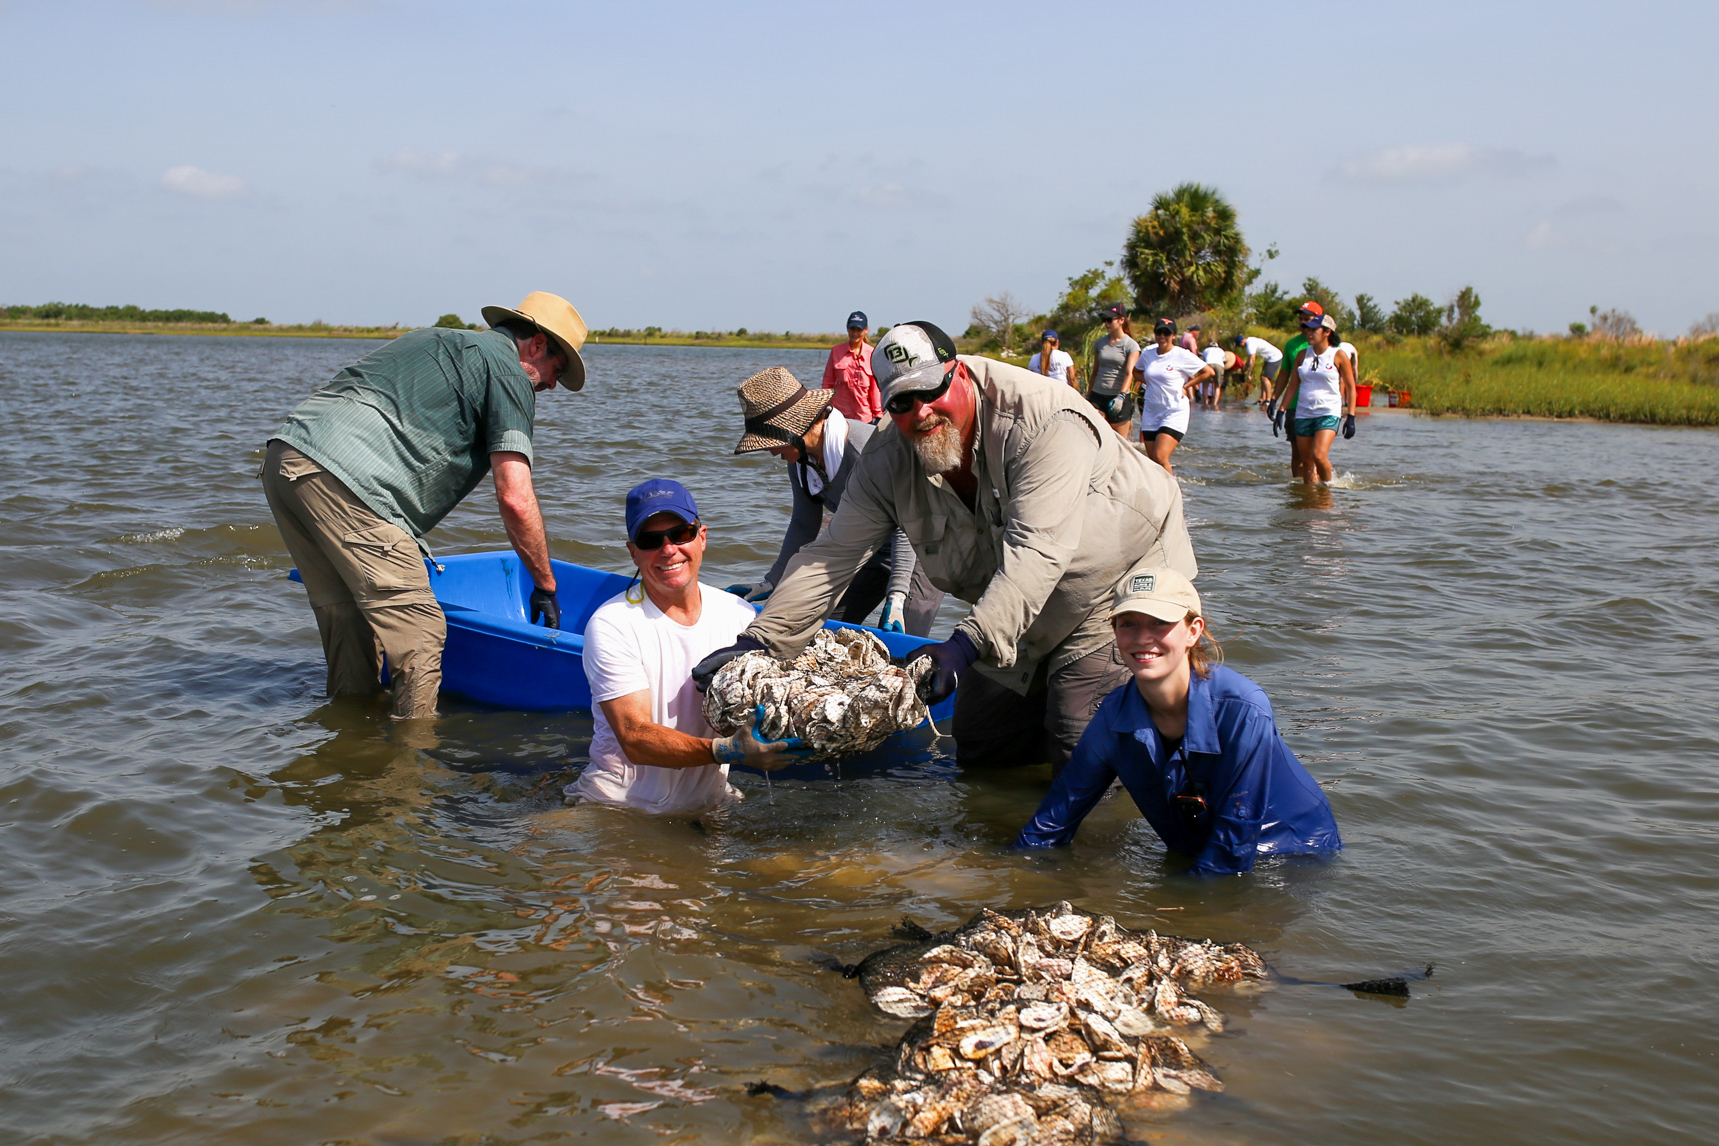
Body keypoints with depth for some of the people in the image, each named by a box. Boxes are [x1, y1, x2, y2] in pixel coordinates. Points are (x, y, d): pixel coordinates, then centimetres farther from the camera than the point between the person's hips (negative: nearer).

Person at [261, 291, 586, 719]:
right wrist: (545, 586, 6)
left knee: (349, 621, 17)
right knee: (420, 631, -4)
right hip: (341, 476, -9)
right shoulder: (508, 370, 5)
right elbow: (515, 499, -4)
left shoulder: (440, 341, 32)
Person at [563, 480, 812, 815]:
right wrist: (726, 751, -34)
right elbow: (635, 739, -19)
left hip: (708, 804, 4)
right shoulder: (611, 625, -12)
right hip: (620, 806, -3)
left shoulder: (738, 614, 3)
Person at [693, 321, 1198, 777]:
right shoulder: (888, 461, -11)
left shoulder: (1045, 422, -31)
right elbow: (833, 554, -10)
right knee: (980, 744, 8)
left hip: (1121, 579, -7)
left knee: (1081, 750, -15)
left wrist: (968, 643, -49)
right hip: (1021, 610, 7)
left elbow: (1036, 552, -39)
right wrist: (760, 639, -22)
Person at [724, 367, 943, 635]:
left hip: (918, 551, -8)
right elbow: (804, 525, 7)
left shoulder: (867, 449, -32)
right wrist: (771, 583, 9)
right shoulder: (800, 457, -8)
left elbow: (903, 526, -29)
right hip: (870, 551, 8)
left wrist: (895, 599, -34)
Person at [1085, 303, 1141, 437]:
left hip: (1120, 399, -4)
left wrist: (1121, 396, -32)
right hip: (1098, 396, 4)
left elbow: (1129, 373, -17)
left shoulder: (1131, 345, -4)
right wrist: (1088, 397, 19)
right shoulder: (1100, 343, 12)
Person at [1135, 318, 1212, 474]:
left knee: (1160, 457, -19)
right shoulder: (1147, 353, 6)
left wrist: (1185, 386, -7)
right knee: (1153, 461, 5)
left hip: (1174, 412, -5)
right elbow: (1137, 370, 26)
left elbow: (1208, 372, -4)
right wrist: (1148, 381, 8)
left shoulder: (1181, 356, -8)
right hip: (1151, 411, 6)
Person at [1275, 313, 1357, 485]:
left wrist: (1350, 418, -8)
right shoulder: (1302, 355, 9)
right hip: (1303, 413, 5)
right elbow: (1292, 386, 13)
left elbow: (1350, 388, -1)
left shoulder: (1339, 356, -2)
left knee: (1319, 455, -19)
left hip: (1329, 413, -5)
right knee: (1306, 461, 5)